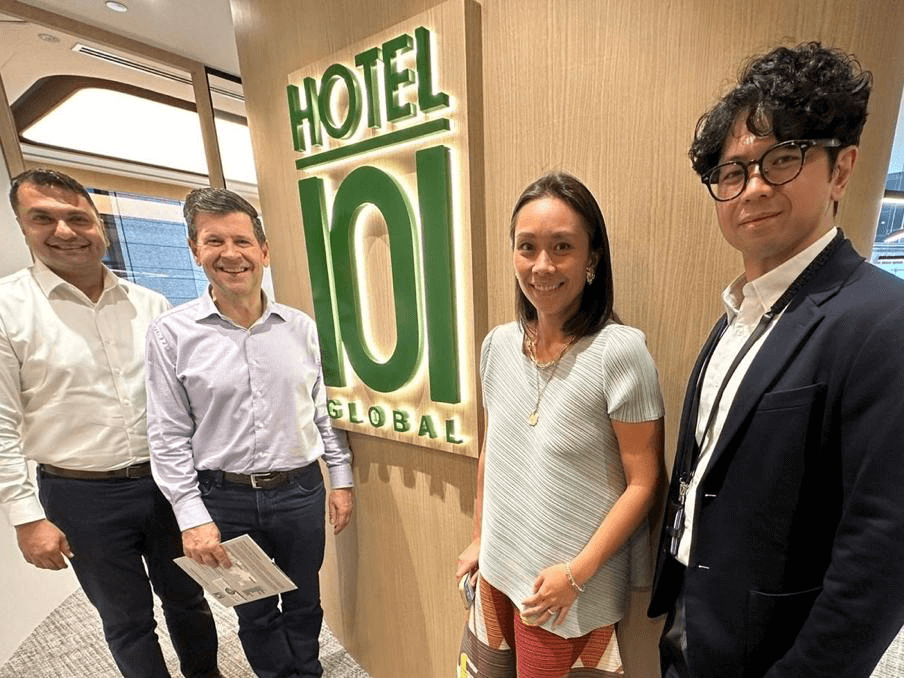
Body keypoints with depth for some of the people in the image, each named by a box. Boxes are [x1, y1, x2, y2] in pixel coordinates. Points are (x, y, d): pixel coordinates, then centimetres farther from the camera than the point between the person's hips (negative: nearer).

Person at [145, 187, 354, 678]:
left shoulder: (301, 327, -4)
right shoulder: (171, 333, -8)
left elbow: (324, 410, 2)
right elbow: (168, 438, -5)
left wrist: (341, 479, 4)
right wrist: (192, 518, -8)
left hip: (301, 491, 2)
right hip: (225, 499, -1)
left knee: (303, 602, 23)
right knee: (255, 612, 22)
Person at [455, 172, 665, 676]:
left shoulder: (620, 350, -21)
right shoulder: (499, 344, -6)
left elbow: (643, 482, -14)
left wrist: (576, 573, -14)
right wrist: (479, 540, 11)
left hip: (573, 591, -4)